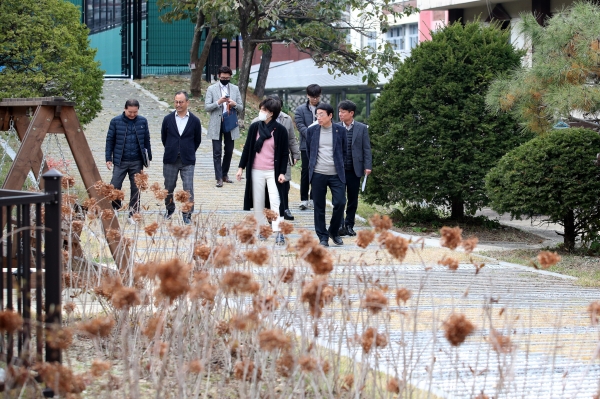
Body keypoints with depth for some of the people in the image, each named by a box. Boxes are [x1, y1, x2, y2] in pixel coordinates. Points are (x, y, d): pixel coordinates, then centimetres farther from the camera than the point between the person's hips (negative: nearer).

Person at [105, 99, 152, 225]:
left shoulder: (142, 121, 3)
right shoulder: (116, 121, -2)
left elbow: (146, 140, 11)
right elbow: (110, 140, 2)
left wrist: (148, 157, 11)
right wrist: (108, 158, -1)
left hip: (137, 162, 2)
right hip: (120, 161, -2)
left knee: (136, 188, 5)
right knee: (115, 186, -7)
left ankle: (133, 215, 12)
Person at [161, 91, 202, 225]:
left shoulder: (194, 121, -3)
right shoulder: (168, 119, 1)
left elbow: (197, 140, 8)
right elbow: (163, 138, 12)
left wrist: (189, 152, 9)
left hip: (187, 161, -2)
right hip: (170, 160, 2)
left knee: (188, 189, -6)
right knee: (168, 188, 11)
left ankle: (187, 215, 3)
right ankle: (170, 209, 33)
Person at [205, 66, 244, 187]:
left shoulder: (235, 89, 8)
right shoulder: (211, 89, 0)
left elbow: (241, 108, 8)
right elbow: (206, 107, -5)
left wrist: (234, 104, -15)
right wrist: (218, 102, -22)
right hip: (217, 125, -3)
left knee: (229, 151, 10)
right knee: (217, 153, -4)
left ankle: (225, 175, 25)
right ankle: (219, 178, -3)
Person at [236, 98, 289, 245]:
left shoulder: (280, 130, -5)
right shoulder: (255, 127, 2)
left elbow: (284, 153, -2)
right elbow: (247, 148, 8)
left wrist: (282, 172, -6)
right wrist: (241, 167, 6)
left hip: (273, 172, -3)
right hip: (256, 171, 3)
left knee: (275, 202, -9)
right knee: (258, 203, 8)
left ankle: (278, 233, -12)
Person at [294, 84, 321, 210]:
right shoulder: (301, 109, 3)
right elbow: (300, 125, -5)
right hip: (306, 146, -1)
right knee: (306, 172, 0)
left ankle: (313, 198, 14)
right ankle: (304, 199, 5)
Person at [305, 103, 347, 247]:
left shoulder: (340, 130, 3)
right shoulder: (312, 130, 4)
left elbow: (344, 150, 13)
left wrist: (338, 164, 12)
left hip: (336, 174, 0)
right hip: (318, 175, 0)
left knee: (340, 203, -7)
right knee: (319, 207, 2)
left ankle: (334, 232, 14)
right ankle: (323, 237, 11)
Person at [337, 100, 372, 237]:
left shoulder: (362, 128, 4)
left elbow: (366, 148, 4)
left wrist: (367, 166, -5)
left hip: (355, 169, 1)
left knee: (353, 199, 7)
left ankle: (349, 225, 16)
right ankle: (340, 225, -5)